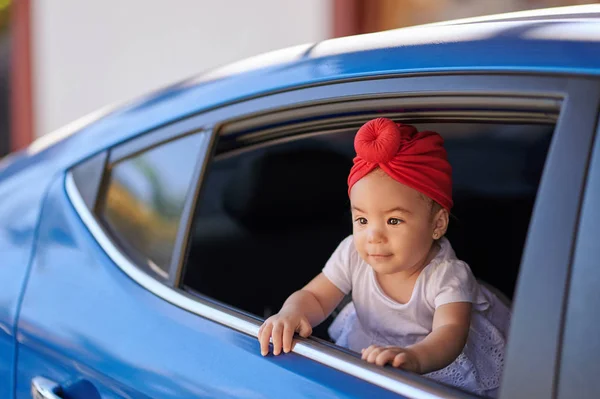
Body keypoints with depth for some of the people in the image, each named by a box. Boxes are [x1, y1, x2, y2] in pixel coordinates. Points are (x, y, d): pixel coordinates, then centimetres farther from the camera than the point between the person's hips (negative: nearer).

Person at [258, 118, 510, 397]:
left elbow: (450, 332, -45)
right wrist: (292, 313, -38)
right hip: (374, 350, 3)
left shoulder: (447, 275, -30)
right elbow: (315, 297, -12)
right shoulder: (353, 255, -17)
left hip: (438, 355, -3)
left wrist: (414, 357, -68)